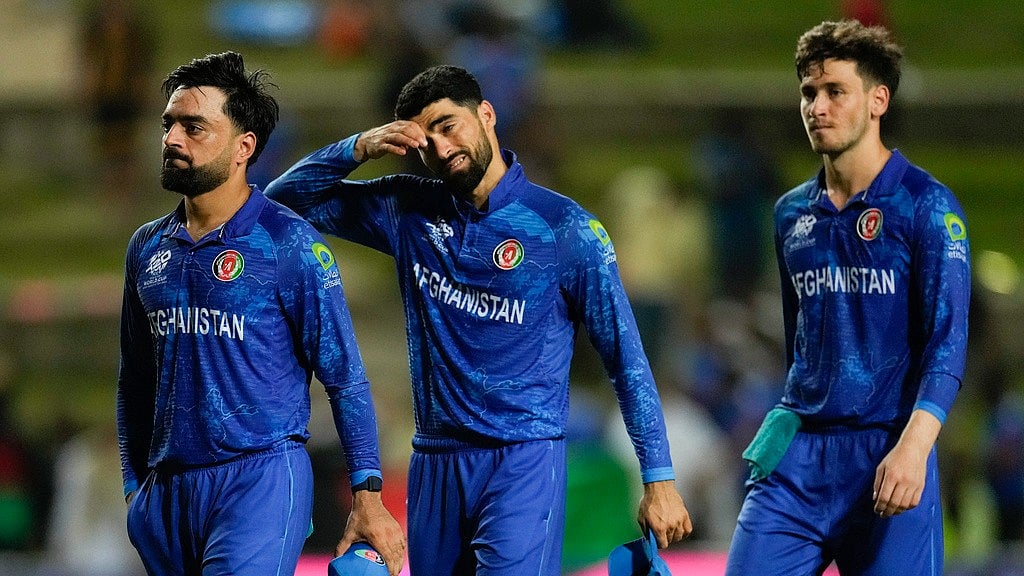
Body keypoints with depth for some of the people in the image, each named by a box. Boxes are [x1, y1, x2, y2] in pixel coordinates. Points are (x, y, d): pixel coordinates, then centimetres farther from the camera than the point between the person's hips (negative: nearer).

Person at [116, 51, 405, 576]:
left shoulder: (289, 243, -5)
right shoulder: (146, 248, 12)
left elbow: (345, 379, -6)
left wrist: (368, 498, -11)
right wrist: (134, 491, 16)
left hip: (260, 478, -6)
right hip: (166, 488, 6)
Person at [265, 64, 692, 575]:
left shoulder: (563, 227, -5)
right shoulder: (410, 211, 7)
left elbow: (626, 357, -3)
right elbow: (287, 196, 12)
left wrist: (658, 480, -6)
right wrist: (358, 149, -7)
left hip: (524, 458, -5)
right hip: (434, 461, 5)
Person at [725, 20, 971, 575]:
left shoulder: (926, 205, -4)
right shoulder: (792, 212, 14)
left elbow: (947, 340, -12)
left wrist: (913, 447, -24)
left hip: (887, 452, -5)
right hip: (796, 451, 5)